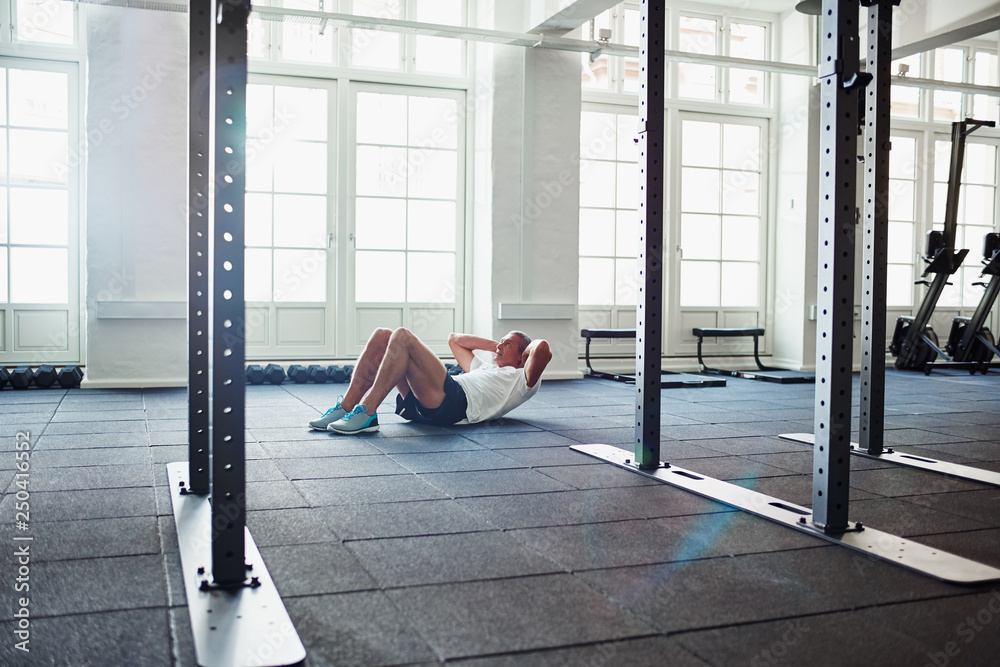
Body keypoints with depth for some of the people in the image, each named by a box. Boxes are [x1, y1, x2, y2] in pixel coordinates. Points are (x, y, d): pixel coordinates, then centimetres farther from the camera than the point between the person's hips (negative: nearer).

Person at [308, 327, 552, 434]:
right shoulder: (486, 369, 40)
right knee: (382, 336, -2)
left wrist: (526, 346, 16)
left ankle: (366, 414, -28)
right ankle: (345, 408, -11)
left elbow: (543, 350, -5)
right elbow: (454, 339, 49)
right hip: (420, 403, 9)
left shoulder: (522, 380, 16)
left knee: (403, 337, -24)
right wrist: (494, 345, 43)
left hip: (450, 404, -9)